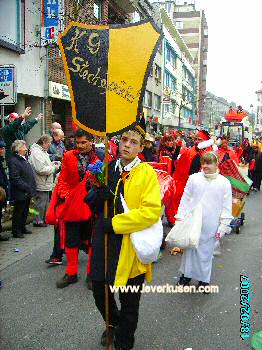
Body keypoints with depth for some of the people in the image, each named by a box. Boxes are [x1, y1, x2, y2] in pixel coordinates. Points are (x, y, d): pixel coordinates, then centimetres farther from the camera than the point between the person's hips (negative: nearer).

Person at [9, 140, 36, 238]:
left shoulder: (24, 159, 13)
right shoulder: (14, 161, -15)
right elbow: (15, 179, -20)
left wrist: (32, 188, 12)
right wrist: (27, 188, -20)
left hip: (27, 192, 9)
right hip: (20, 193, -9)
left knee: (25, 212, 18)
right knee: (18, 212, 3)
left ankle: (22, 228, 31)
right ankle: (16, 231, 13)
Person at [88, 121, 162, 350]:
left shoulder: (147, 173, -10)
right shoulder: (109, 168, 6)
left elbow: (152, 211, -21)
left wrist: (115, 223, -22)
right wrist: (99, 196, -13)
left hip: (131, 247, -4)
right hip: (105, 243, 5)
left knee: (129, 303, 13)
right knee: (100, 292, 19)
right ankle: (113, 324, 50)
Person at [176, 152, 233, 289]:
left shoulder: (224, 183, -3)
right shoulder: (194, 178, -1)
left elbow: (226, 207, 0)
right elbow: (185, 199, 4)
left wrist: (223, 226, -2)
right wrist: (180, 218, 2)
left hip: (210, 226, -1)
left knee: (206, 251, 9)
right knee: (189, 248, 13)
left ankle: (204, 278, 28)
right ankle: (187, 274, 33)